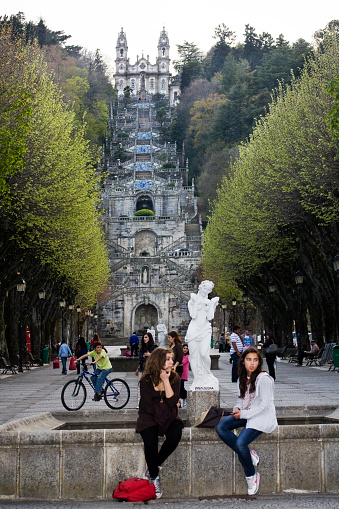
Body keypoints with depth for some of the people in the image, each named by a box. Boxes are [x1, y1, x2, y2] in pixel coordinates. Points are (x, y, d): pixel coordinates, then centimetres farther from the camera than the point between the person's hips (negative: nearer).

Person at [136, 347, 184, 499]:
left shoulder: (174, 378, 1)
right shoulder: (146, 380, -7)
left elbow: (172, 401, -12)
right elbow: (149, 408, -9)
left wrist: (166, 381, -16)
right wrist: (167, 404, -6)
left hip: (169, 417, 2)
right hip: (149, 418, -2)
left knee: (175, 435, -30)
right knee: (150, 443, -30)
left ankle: (152, 468, -8)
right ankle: (154, 477, -6)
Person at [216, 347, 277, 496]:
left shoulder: (264, 378, -14)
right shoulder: (243, 378, 10)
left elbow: (264, 405, -17)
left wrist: (243, 414, -17)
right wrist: (237, 408, 0)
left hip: (262, 417, -8)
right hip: (245, 415, 8)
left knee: (240, 443, -26)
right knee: (220, 427, -15)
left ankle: (251, 475, -1)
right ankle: (249, 455, -8)